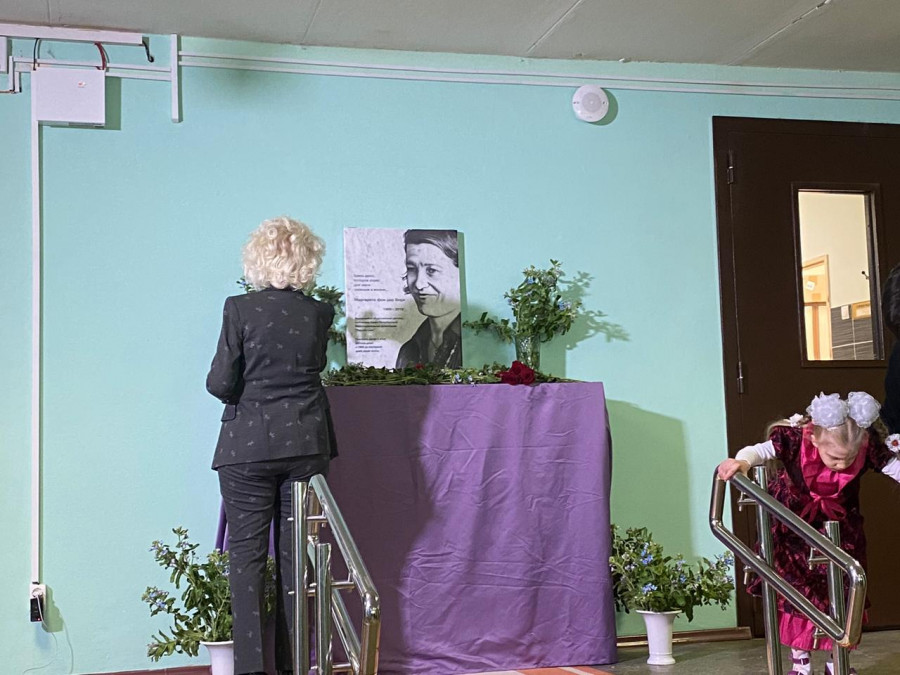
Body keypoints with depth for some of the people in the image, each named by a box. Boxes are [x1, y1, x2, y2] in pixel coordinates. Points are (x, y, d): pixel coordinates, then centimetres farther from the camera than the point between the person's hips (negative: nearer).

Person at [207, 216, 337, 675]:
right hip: (306, 443, 3)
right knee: (296, 552, 9)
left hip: (249, 446, -2)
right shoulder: (320, 313, 0)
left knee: (247, 552, 4)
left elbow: (220, 383, -8)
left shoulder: (240, 309, -8)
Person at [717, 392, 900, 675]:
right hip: (794, 527, -2)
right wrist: (741, 461, -53)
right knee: (796, 592, 2)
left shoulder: (868, 445, -27)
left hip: (840, 527, 2)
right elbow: (759, 450, -31)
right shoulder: (794, 439, -34)